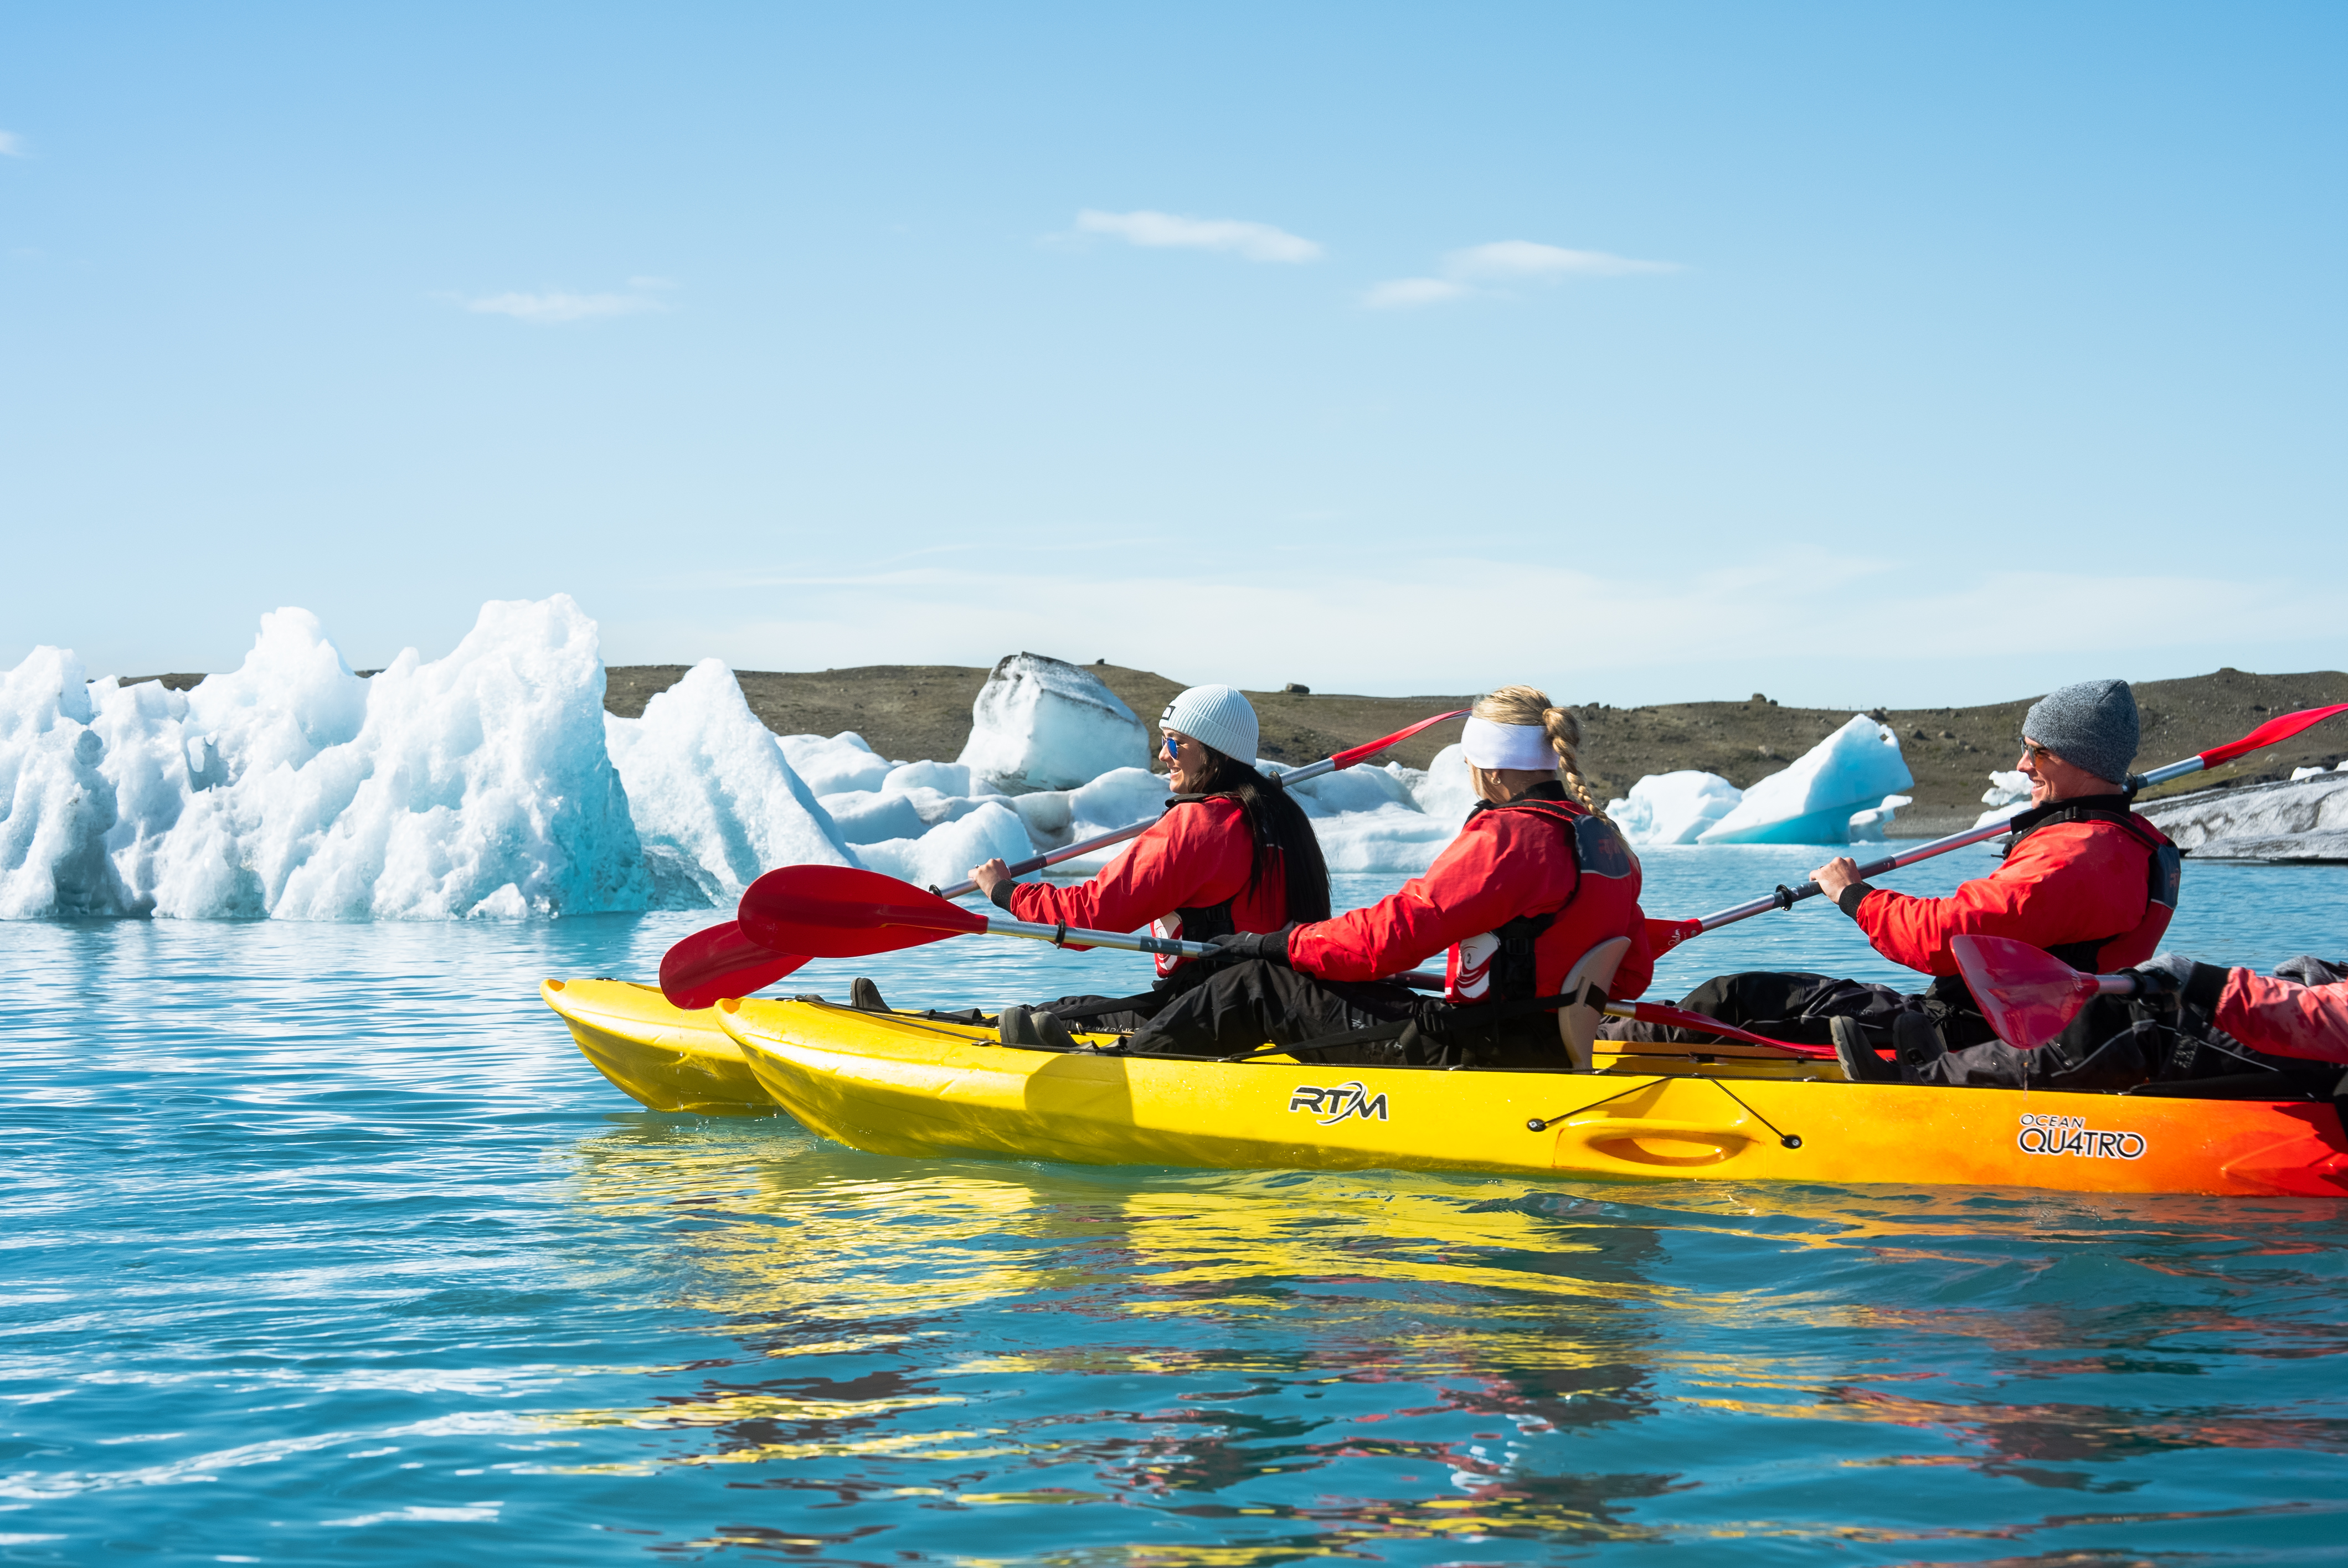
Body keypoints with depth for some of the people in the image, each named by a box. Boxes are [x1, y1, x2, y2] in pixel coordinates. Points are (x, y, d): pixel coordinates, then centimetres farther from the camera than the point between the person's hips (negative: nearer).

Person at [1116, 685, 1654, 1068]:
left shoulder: (1505, 837, -17)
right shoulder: (1607, 842, 9)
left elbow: (1393, 933, -19)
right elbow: (1633, 974, 15)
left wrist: (1277, 944, -8)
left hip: (1470, 1053, -9)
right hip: (1548, 1056, 9)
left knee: (1262, 985, -1)